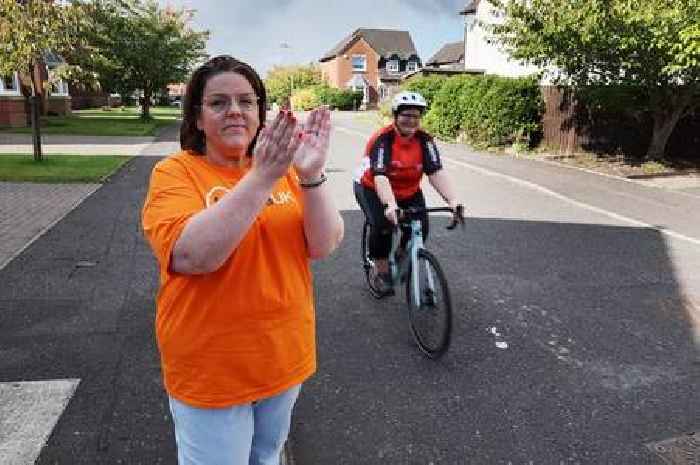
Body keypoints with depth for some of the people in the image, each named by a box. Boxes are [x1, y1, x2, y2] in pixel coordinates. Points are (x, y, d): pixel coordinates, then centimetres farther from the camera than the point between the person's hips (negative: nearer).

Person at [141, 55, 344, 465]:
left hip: (285, 359, 4)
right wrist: (261, 178, -34)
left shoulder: (283, 168, -2)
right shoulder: (175, 172, -12)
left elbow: (325, 246, -11)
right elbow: (193, 255, -28)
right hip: (211, 370, -4)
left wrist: (311, 175, -26)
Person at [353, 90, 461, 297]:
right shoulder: (383, 139, -25)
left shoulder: (424, 140, -13)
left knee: (420, 228, -12)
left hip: (408, 191, 4)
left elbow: (436, 173, -22)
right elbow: (380, 177, -36)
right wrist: (390, 205, -52)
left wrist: (452, 199, -38)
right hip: (372, 189, -4)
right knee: (382, 225, -27)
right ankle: (381, 272, -3)